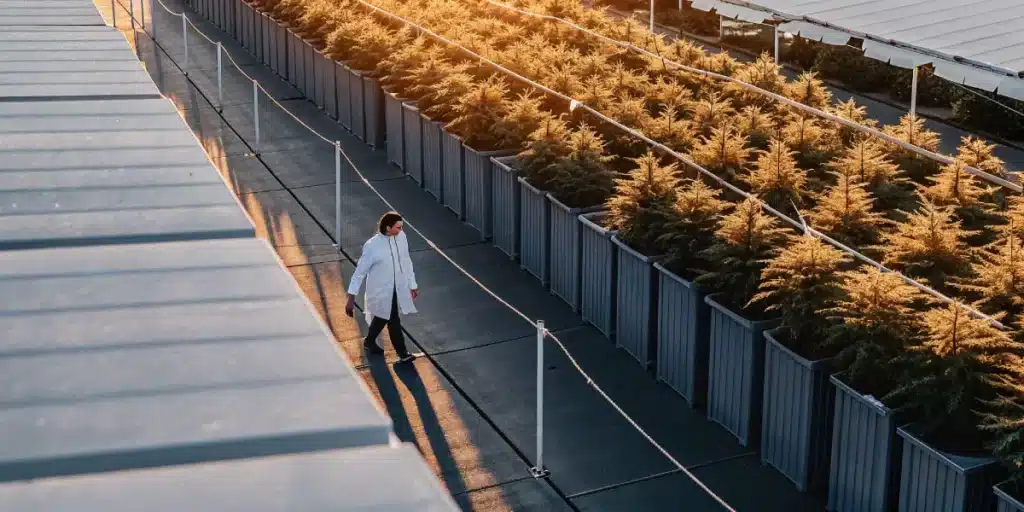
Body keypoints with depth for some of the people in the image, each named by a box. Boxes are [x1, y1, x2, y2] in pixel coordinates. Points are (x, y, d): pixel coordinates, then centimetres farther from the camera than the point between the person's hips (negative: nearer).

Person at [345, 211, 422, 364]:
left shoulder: (401, 237, -8)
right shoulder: (372, 246, -24)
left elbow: (406, 262, 6)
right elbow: (360, 272, -17)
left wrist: (412, 285, 13)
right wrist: (351, 298, -15)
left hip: (399, 289, 6)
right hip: (382, 291, -6)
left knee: (382, 317, 23)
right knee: (394, 320, 1)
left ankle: (369, 342, 45)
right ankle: (402, 353, 18)